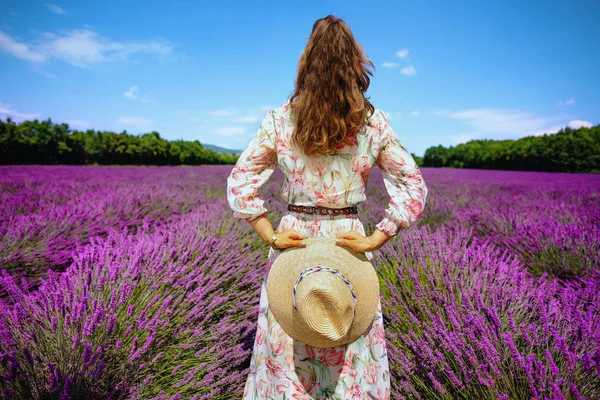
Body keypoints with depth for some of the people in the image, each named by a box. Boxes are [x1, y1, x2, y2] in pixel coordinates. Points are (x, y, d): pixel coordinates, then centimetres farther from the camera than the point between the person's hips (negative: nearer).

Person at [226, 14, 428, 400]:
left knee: (285, 352, 19)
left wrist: (271, 236, -6)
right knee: (352, 353, 19)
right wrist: (375, 240, -7)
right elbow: (414, 188, -4)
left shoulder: (279, 119, -3)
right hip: (348, 240, 0)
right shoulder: (374, 123, -3)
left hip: (293, 239, 1)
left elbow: (240, 182, -4)